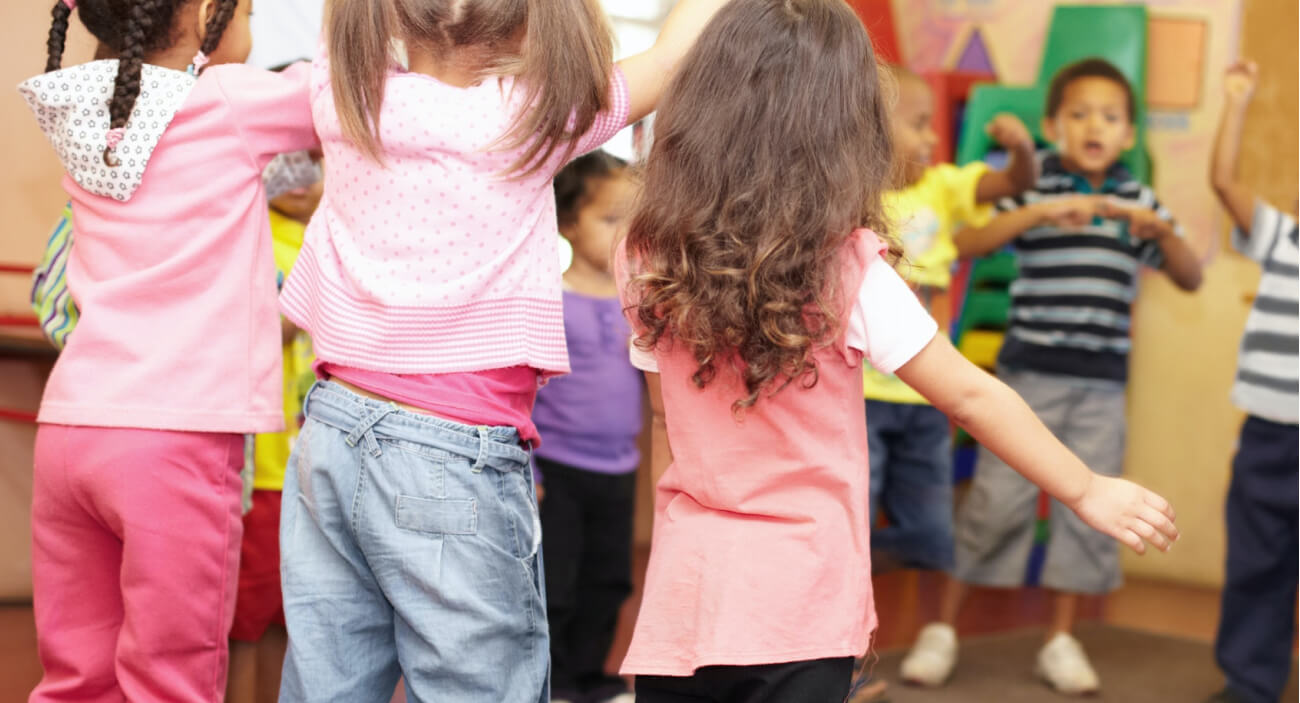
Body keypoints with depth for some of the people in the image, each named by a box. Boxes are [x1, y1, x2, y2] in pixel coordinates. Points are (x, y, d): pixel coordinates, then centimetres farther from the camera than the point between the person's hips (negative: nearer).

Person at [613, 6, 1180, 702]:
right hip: (798, 607, -3)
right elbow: (970, 397, -6)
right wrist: (1088, 491, 4)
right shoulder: (848, 271, -11)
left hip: (683, 587, 4)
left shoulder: (652, 262, 0)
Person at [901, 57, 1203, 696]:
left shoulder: (1139, 201, 8)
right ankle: (942, 629, 9)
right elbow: (964, 246, -15)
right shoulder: (1033, 187, -2)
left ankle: (1061, 640, 18)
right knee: (996, 499, -3)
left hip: (1102, 385, 3)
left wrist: (1161, 229, -13)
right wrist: (1039, 212, -27)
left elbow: (1190, 278, 6)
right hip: (1031, 373, -3)